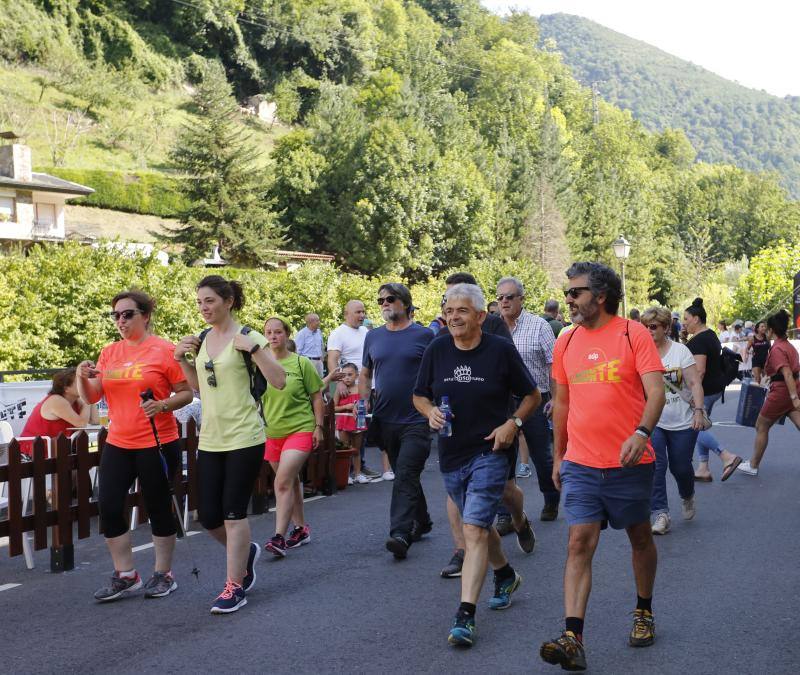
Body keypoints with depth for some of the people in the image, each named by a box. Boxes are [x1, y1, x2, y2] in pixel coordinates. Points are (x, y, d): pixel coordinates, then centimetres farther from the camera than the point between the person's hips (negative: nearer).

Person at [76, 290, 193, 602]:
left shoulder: (164, 350, -8)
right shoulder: (108, 353, 9)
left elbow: (186, 393, -5)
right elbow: (90, 398, 9)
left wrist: (163, 405, -23)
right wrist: (82, 377, -10)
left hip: (157, 444, -5)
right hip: (117, 444, 5)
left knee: (158, 508, 6)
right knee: (109, 507, 2)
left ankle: (163, 574, 22)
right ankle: (125, 576, 16)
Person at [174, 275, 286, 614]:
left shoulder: (247, 337, -9)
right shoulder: (201, 340, 10)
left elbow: (279, 381, -15)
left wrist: (253, 349, -25)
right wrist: (182, 359, 6)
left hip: (244, 437, -6)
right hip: (210, 440, 6)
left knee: (233, 513, -3)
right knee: (209, 517, 8)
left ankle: (234, 587, 9)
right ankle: (245, 551, 37)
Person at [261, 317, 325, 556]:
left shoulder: (301, 363, -3)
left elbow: (317, 397, 2)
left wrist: (318, 427, -3)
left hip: (300, 429, -4)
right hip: (272, 432, 4)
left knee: (283, 482, -16)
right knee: (291, 481, 15)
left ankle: (279, 537, -15)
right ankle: (301, 528, 29)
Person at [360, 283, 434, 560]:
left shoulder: (424, 336, -3)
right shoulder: (373, 337, 10)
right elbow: (365, 374, 18)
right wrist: (364, 403, 5)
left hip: (416, 420, -5)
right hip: (385, 420, 5)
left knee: (405, 476, -13)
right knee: (404, 475, 15)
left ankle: (400, 534, -15)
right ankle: (422, 521, 31)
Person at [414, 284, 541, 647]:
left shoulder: (500, 350, -8)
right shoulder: (436, 350, 1)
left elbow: (531, 395, 3)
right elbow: (419, 396, 11)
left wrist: (513, 423, -13)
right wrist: (430, 412, -11)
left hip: (490, 452, -5)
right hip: (451, 454, 5)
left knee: (474, 528, -16)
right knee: (480, 525, 21)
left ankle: (465, 616, -16)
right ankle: (505, 575, 48)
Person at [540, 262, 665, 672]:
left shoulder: (633, 334, -6)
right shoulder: (566, 342, 7)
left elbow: (656, 390, -14)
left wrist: (641, 432, -31)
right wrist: (558, 457, 17)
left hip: (630, 462, -3)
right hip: (580, 464, 3)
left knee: (639, 538, 15)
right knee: (579, 544, -6)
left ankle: (644, 613, 36)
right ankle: (573, 638, -11)